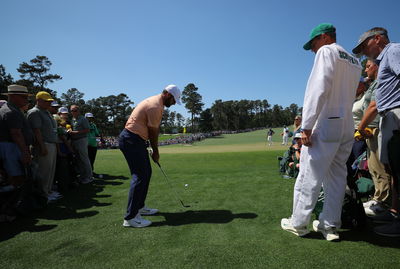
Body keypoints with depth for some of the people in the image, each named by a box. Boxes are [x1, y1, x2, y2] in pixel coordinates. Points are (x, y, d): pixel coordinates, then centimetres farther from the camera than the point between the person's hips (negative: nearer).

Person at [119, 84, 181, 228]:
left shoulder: (157, 103, 16)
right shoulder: (155, 106, -18)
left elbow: (154, 130, 16)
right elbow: (153, 132, -12)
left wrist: (155, 150, 15)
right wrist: (155, 151, 1)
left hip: (136, 140, 11)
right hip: (131, 140, -11)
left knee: (146, 172, 15)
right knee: (140, 176, -12)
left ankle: (139, 207, 26)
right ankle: (130, 217, -8)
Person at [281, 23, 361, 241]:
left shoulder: (326, 51, -3)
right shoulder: (355, 62, 22)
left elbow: (318, 89, -16)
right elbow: (345, 94, 19)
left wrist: (306, 126, -19)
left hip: (326, 125, -8)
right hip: (347, 128, 9)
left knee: (309, 177, -2)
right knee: (337, 178, 11)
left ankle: (298, 223, 8)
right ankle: (330, 226, 18)